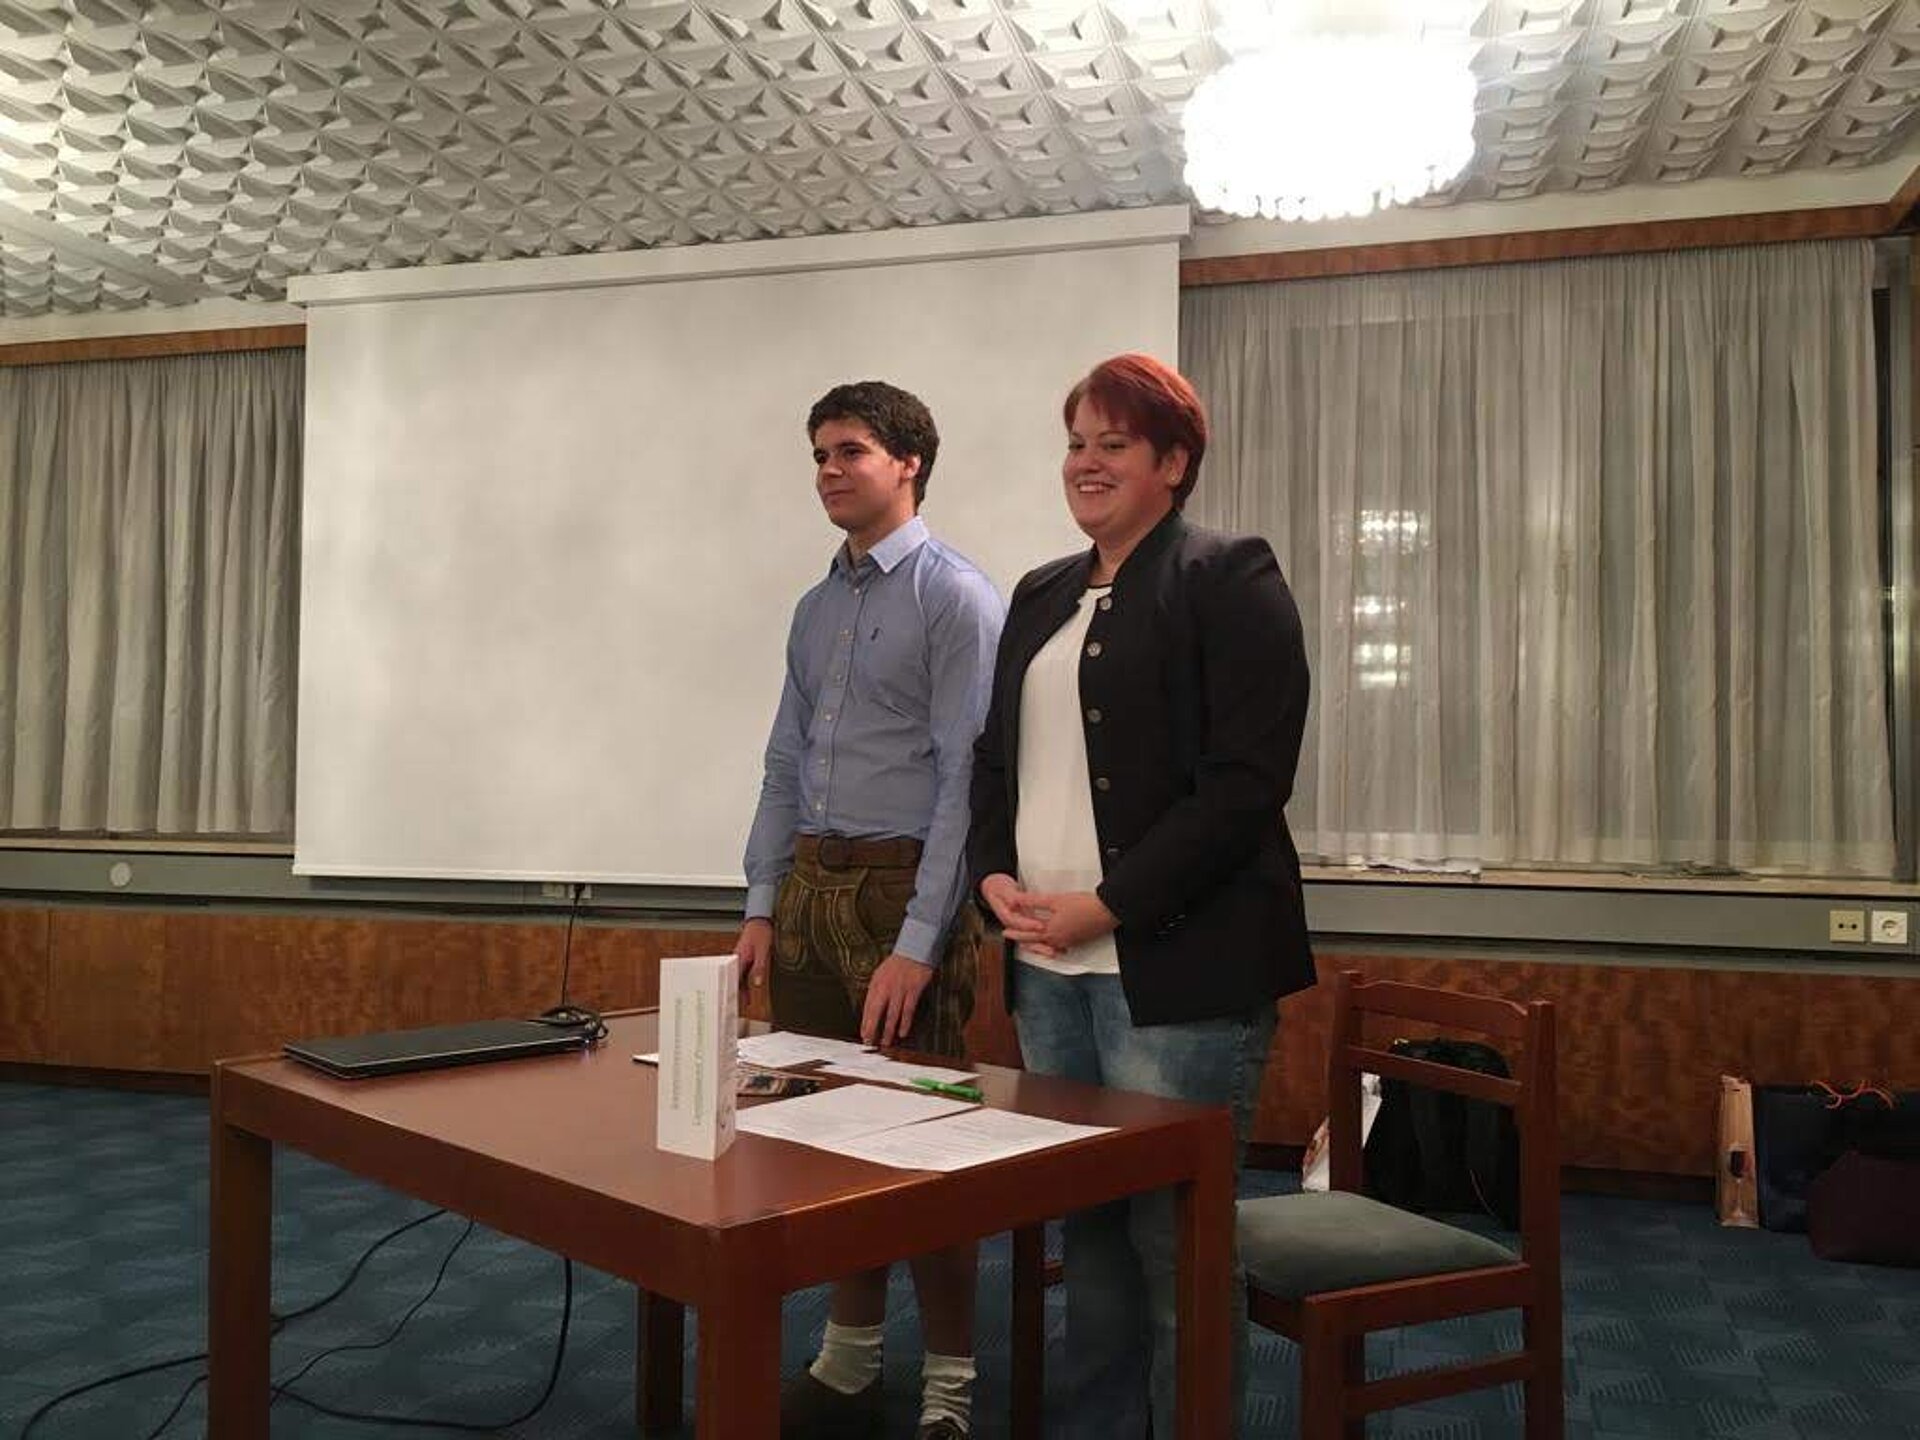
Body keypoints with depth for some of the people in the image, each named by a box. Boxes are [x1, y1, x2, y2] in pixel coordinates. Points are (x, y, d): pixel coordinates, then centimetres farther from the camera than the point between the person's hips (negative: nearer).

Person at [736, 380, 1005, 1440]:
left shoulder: (956, 598, -8)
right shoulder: (816, 609, 14)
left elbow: (963, 778, -14)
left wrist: (918, 943, -18)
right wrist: (763, 908, 9)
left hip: (906, 884, -7)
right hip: (811, 880, 7)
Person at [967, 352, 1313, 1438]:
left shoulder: (1227, 578, -4)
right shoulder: (1044, 594, 17)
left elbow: (1247, 780, -12)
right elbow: (997, 758, 20)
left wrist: (1110, 904, -15)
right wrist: (997, 876, 2)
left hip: (1174, 966, -6)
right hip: (1047, 965, 6)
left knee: (1176, 1236, 0)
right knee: (1085, 1227, 12)